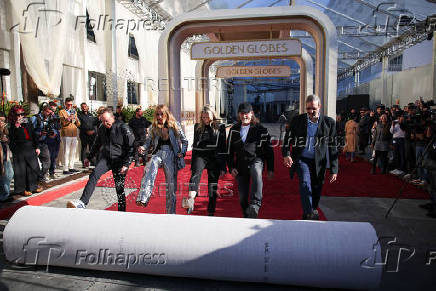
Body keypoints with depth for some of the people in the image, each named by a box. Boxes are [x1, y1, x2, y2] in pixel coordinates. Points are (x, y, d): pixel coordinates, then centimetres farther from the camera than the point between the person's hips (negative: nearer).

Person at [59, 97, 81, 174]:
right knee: (66, 152, -8)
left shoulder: (74, 112, 21)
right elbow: (62, 123, -8)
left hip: (74, 134, 6)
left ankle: (71, 167, 17)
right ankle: (65, 169, -8)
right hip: (66, 134, -6)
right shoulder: (62, 112, 4)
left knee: (73, 152, 8)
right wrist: (68, 119, -22)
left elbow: (78, 124, 17)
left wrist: (76, 119, -3)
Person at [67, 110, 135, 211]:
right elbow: (96, 144, 24)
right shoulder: (101, 129, 7)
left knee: (119, 188, 1)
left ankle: (121, 211, 16)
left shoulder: (123, 128, -10)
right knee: (94, 174, -23)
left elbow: (131, 147, -10)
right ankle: (82, 202, -30)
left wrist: (126, 164, -15)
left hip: (119, 161, -4)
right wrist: (89, 157, 25)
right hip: (105, 158, 4)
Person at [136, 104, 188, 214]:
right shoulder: (154, 127, 11)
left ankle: (171, 213, 14)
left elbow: (184, 141, 10)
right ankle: (143, 198, -48)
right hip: (158, 153, 1)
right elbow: (148, 141, 9)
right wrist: (143, 148, -12)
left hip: (171, 155, 0)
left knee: (171, 184, 1)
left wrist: (182, 152, -5)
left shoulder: (175, 125, 6)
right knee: (150, 168, -35)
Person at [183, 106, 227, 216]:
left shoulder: (220, 127, 6)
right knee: (195, 173, -29)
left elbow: (223, 148, 5)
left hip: (215, 158, -1)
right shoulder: (198, 127, 14)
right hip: (200, 156, 1)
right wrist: (193, 164, 16)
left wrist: (223, 167, 1)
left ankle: (211, 212, 12)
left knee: (213, 185, 1)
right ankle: (191, 199, -50)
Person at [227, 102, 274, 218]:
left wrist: (270, 169, 3)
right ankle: (247, 217, 25)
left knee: (256, 173, -39)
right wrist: (231, 167, 4)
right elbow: (229, 151, 15)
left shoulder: (260, 129, 4)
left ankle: (255, 204, -44)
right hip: (241, 165, 3)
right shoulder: (234, 130, 11)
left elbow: (269, 150, 6)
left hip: (256, 160, -3)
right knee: (242, 197, 4)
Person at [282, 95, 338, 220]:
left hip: (319, 163, 1)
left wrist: (334, 170, 1)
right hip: (301, 159, -1)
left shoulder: (329, 122, 2)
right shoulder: (297, 120, 3)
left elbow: (333, 147, 3)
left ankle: (309, 214, 27)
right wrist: (286, 154, -12)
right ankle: (309, 214, -24)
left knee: (316, 190, 7)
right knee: (305, 183, -22)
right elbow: (288, 138, 8)